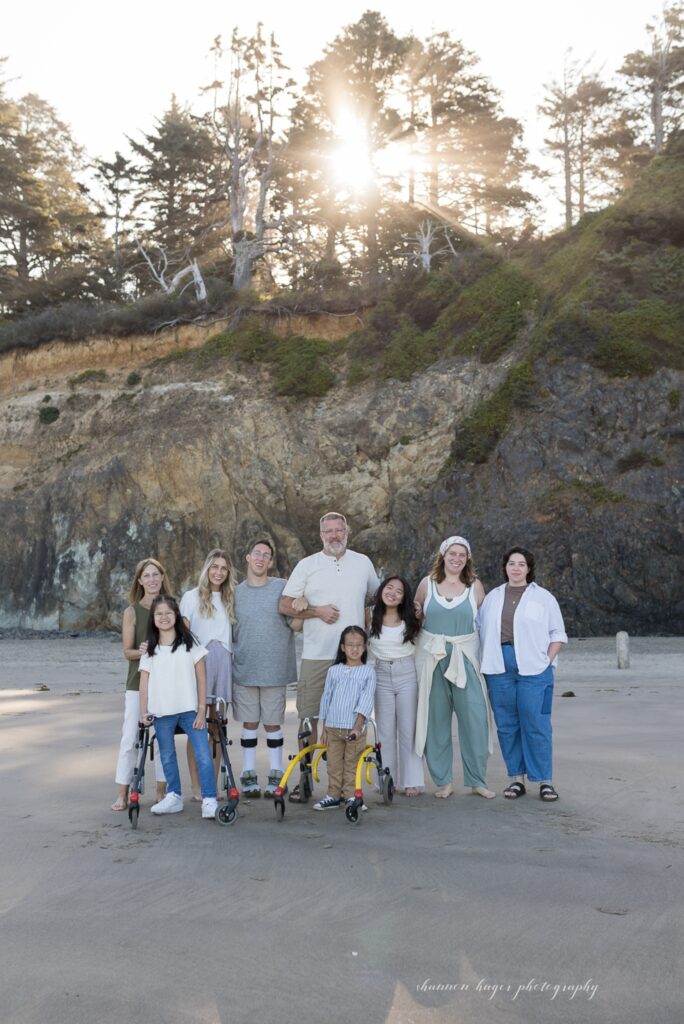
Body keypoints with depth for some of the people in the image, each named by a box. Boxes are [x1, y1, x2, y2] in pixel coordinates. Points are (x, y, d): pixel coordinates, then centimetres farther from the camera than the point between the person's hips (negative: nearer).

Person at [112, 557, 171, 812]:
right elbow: (127, 651, -4)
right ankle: (123, 794, 4)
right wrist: (140, 651, -24)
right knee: (130, 738, -3)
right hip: (138, 683, -2)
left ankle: (161, 792, 15)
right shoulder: (132, 612, -1)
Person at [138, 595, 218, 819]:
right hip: (162, 713, 2)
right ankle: (174, 796, 25)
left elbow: (201, 679, 2)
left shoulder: (189, 643, 4)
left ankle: (209, 800, -5)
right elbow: (144, 684, 7)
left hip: (190, 710, -2)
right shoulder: (150, 651, 9)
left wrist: (201, 710, -3)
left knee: (203, 756, -9)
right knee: (167, 757, 11)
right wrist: (144, 713, -3)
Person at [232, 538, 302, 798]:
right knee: (249, 723, 7)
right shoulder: (237, 592, 7)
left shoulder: (283, 587, 0)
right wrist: (232, 656, 6)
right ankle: (249, 776, 17)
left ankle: (276, 776, 17)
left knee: (273, 723, 6)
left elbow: (296, 625, -1)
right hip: (244, 669, 2)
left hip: (274, 669, -2)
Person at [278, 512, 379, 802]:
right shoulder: (307, 565, 4)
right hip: (316, 655, -1)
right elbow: (284, 606, 1)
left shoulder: (363, 563, 10)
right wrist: (317, 611, -10)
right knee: (308, 717, 1)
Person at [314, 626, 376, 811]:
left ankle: (349, 795, 15)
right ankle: (334, 795, 17)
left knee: (352, 764, 5)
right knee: (334, 764, 8)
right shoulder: (333, 671, 8)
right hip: (333, 727, 2)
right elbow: (326, 698, 11)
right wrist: (324, 728, 10)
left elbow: (366, 700, -7)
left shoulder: (368, 671, 1)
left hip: (355, 728, -2)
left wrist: (357, 726, -15)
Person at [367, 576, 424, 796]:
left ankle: (411, 781, 11)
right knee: (385, 732, 6)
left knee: (408, 730, 4)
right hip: (382, 675, 1)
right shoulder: (370, 615, -3)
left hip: (407, 674, 0)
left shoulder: (411, 618, -1)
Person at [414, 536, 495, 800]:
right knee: (436, 718, 4)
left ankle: (477, 780, 9)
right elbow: (415, 614, 17)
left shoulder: (475, 586, 5)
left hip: (465, 657, -1)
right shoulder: (427, 584, 6)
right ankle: (443, 780, 16)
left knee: (475, 717, -6)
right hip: (432, 656, 1)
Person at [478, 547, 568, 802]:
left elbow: (558, 633, 7)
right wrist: (487, 663, 5)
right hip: (499, 669, 3)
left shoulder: (543, 597, 7)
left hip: (533, 669, -3)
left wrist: (547, 661, -4)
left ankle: (544, 780, 3)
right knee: (506, 725, 4)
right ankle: (516, 778, 14)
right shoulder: (492, 597, 15)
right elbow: (482, 632, 15)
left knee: (536, 724, -5)